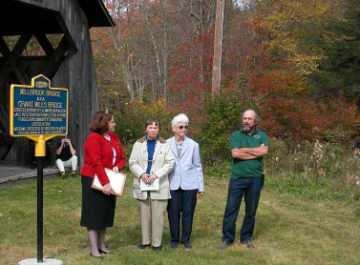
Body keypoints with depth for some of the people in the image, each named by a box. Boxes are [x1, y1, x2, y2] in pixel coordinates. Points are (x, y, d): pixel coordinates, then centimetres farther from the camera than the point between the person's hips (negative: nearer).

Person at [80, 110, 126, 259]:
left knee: (105, 213, 13)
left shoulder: (114, 138, 9)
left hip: (108, 181, 8)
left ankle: (102, 245, 24)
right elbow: (96, 163, -22)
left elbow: (122, 158, 12)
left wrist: (118, 166, -11)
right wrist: (105, 183, -27)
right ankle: (94, 249, 3)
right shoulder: (93, 138, -15)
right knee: (94, 213, -2)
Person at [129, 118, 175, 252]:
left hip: (159, 185, -2)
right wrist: (141, 174, -14)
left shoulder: (164, 145, 5)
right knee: (144, 214, 7)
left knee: (158, 215, -2)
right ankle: (145, 240, 19)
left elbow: (170, 163, -3)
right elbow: (132, 163, 3)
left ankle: (156, 242, 7)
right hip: (142, 185, 2)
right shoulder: (138, 144, 9)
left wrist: (156, 174, -14)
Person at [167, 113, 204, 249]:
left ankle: (186, 239, 16)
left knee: (188, 212, 3)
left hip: (189, 184, 0)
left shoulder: (193, 145, 6)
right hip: (173, 185, 0)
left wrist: (201, 187, 7)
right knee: (173, 213, 3)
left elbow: (198, 166, 9)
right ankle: (174, 239, 18)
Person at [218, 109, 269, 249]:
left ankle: (246, 237, 23)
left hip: (255, 179, 1)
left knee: (251, 210, 9)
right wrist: (256, 152, -9)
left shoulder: (262, 135, 8)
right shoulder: (236, 135, 6)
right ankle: (227, 238, 10)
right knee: (231, 209, 0)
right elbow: (234, 153, -11)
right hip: (237, 178, -1)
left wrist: (243, 150, -9)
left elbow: (264, 151, -13)